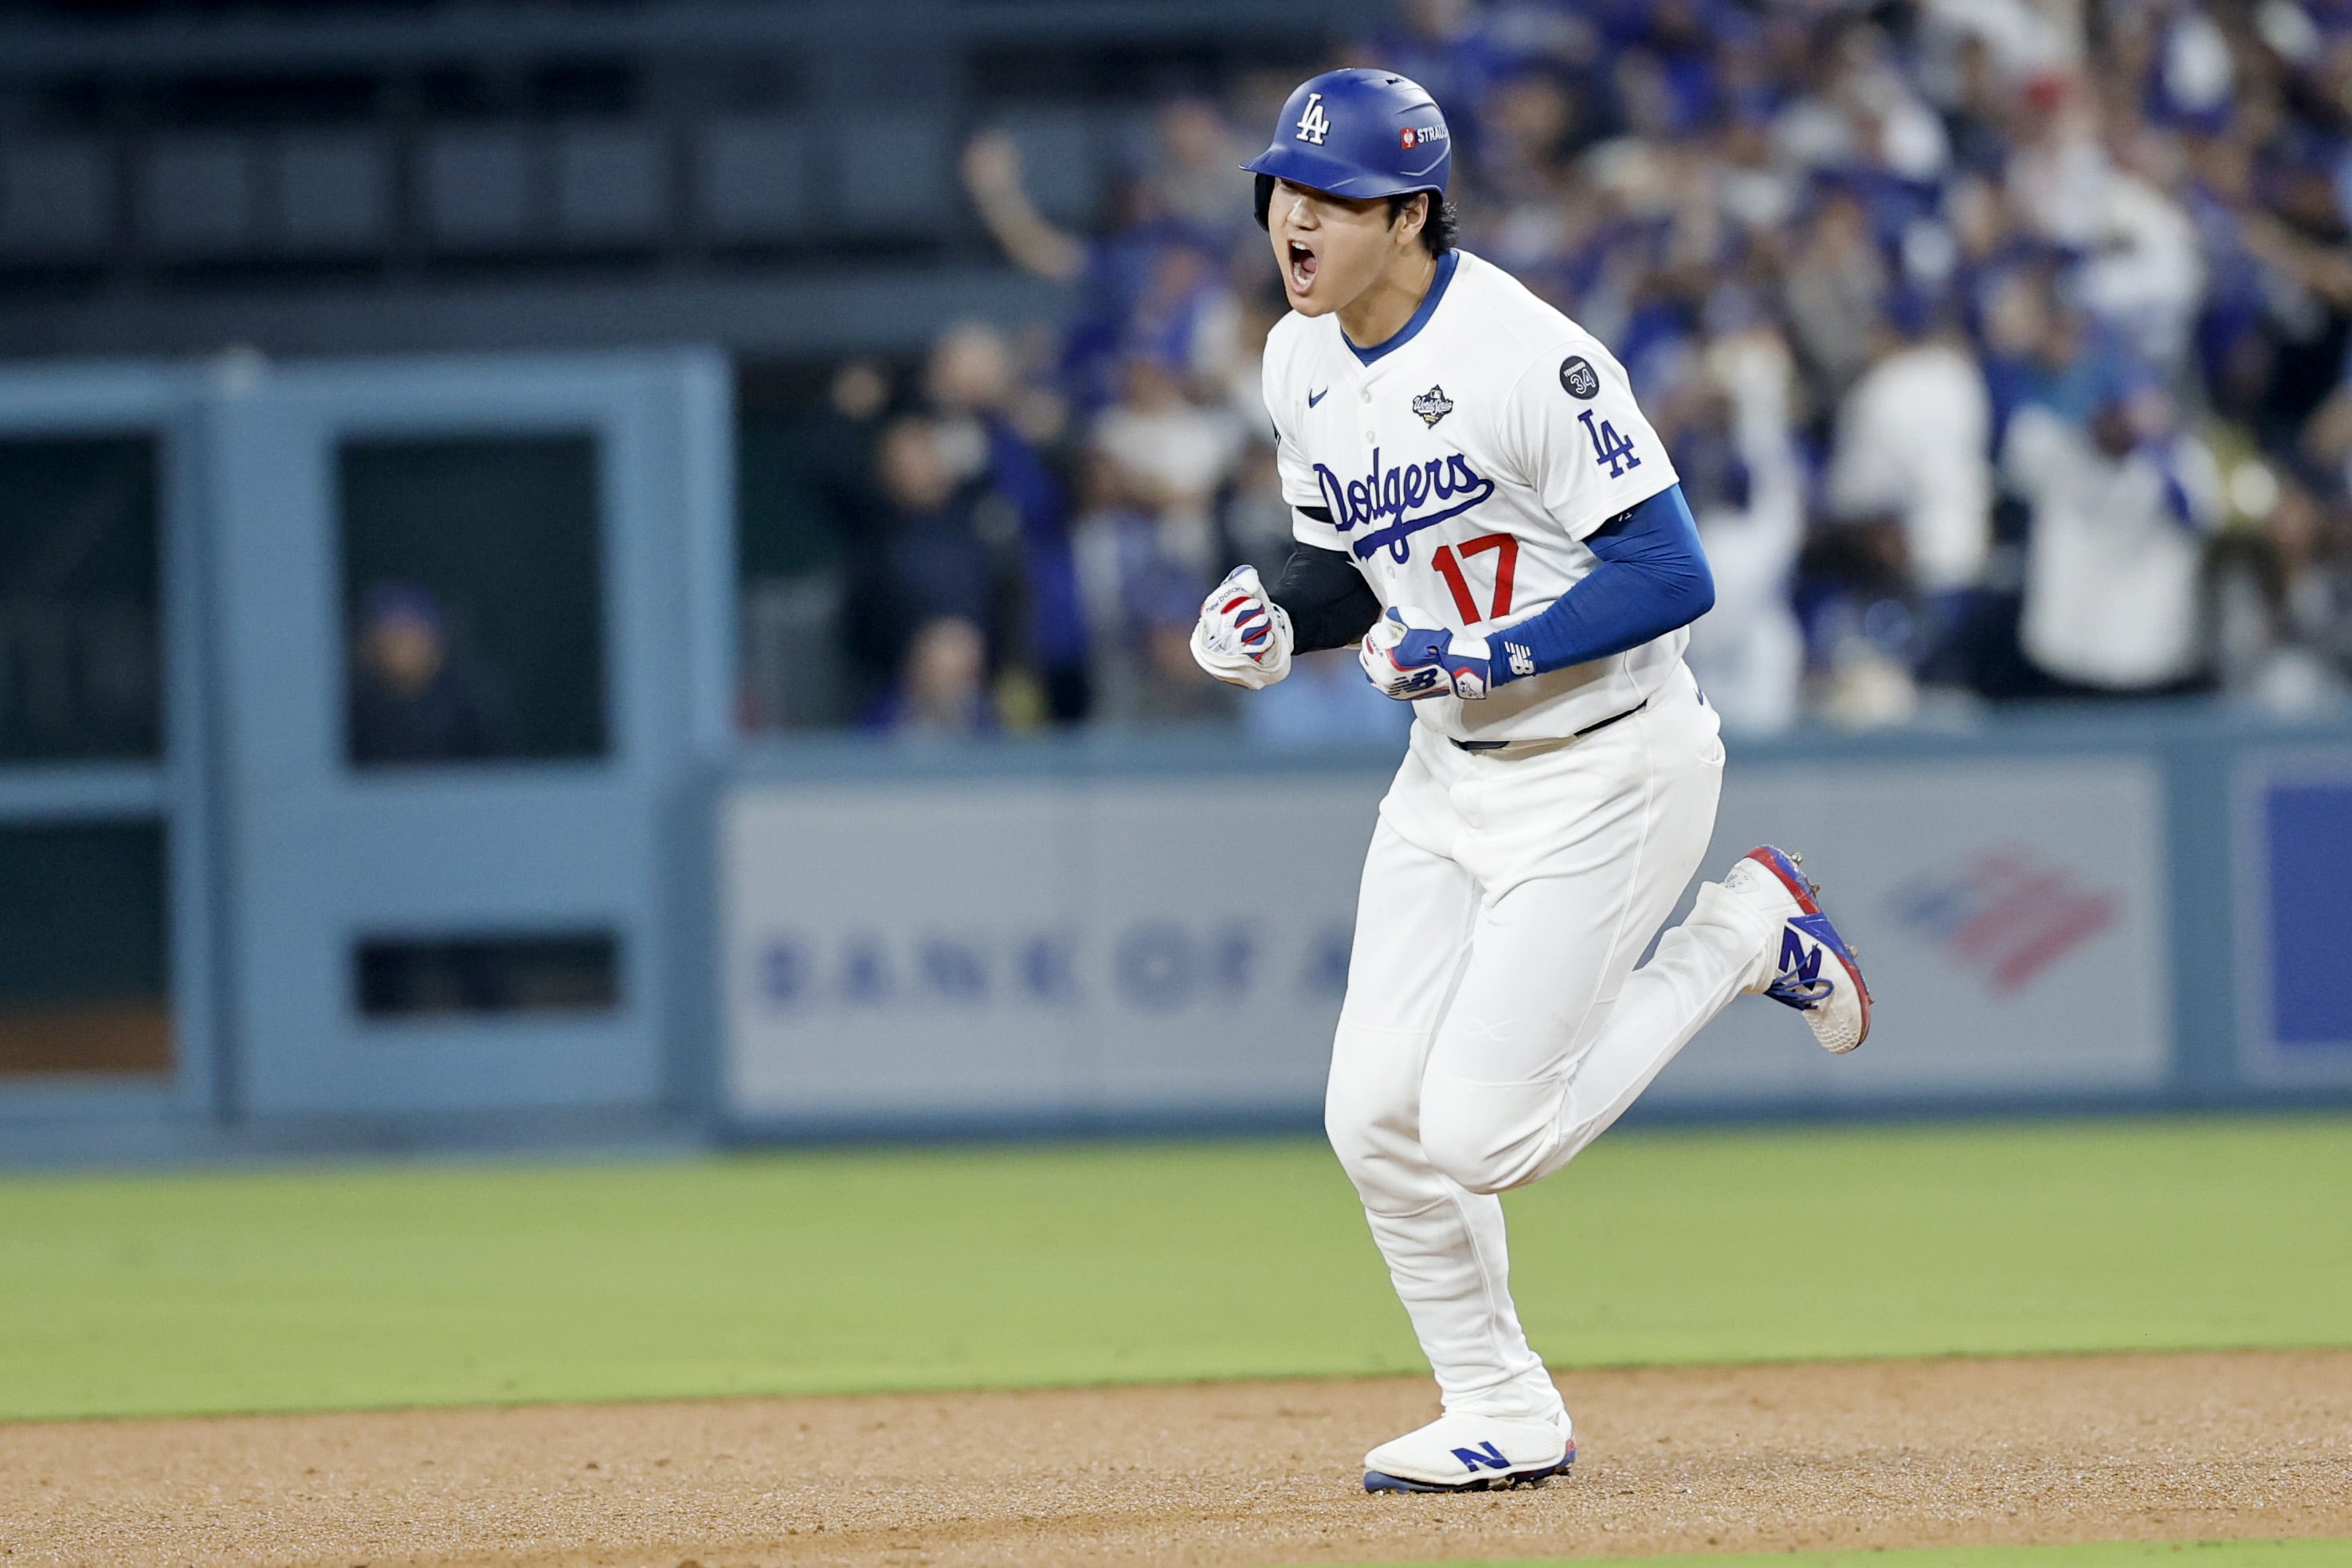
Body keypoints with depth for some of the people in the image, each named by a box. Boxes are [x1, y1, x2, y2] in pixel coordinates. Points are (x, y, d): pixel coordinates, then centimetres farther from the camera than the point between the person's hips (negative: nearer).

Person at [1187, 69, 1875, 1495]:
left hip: (1610, 770, -7)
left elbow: (1671, 576, -23)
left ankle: (1738, 940, 9)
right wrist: (1278, 620, -6)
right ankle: (1503, 1419, 18)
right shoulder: (1301, 365, 2)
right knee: (1377, 1117, 0)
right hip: (1453, 773, 8)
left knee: (1476, 1134, -12)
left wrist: (1493, 653, -30)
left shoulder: (1526, 359, -23)